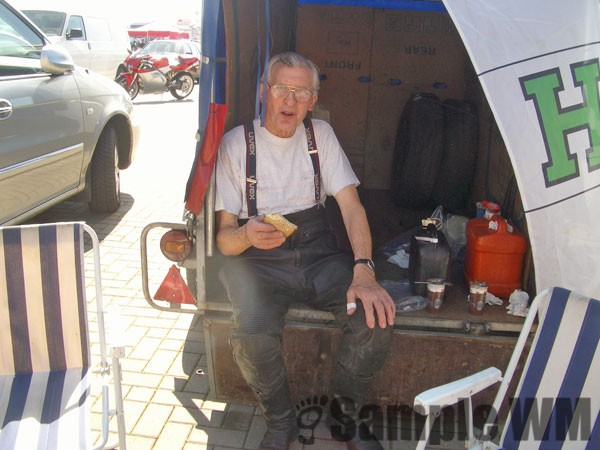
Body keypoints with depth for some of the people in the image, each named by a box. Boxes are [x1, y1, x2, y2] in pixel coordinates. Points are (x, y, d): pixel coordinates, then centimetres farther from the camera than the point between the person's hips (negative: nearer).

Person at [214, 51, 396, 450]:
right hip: (256, 256, -2)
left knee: (377, 315, -22)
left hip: (318, 252, 3)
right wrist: (247, 236, -31)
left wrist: (363, 270, -19)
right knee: (252, 334, -33)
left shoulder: (321, 135, 7)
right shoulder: (237, 143, -2)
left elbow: (351, 204, -2)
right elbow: (224, 236, -5)